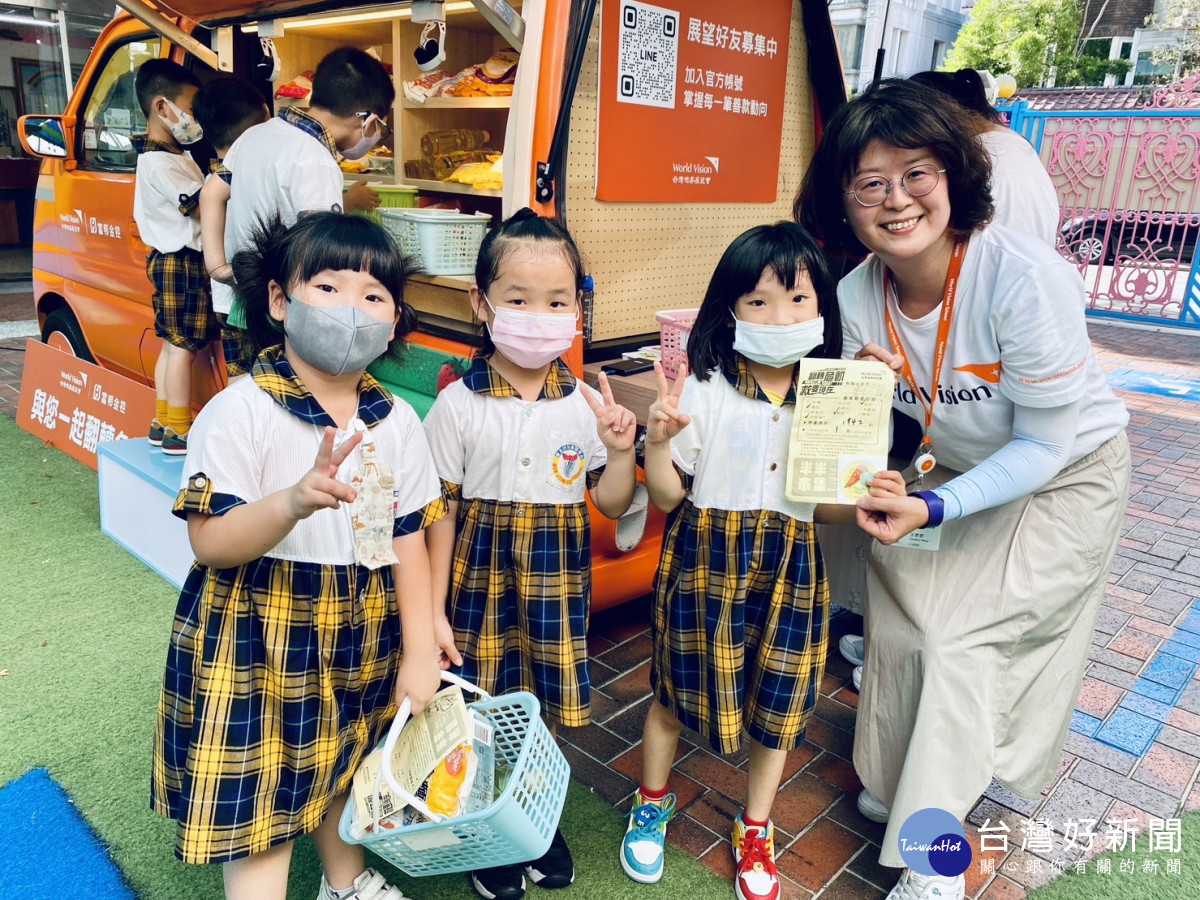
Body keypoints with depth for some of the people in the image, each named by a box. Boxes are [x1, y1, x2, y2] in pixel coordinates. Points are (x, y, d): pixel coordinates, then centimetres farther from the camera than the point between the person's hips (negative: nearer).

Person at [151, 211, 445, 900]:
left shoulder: (398, 423, -3)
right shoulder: (240, 411, -16)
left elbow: (409, 541, 1)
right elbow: (210, 542, -20)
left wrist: (419, 653, 0)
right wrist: (295, 502, -38)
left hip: (361, 636, 5)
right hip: (256, 637, -4)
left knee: (344, 763, 24)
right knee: (258, 797, 5)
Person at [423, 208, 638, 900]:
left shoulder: (587, 402, -4)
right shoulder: (458, 405, -8)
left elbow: (613, 505, 2)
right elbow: (441, 511, -3)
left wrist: (620, 451, -17)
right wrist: (435, 609, -3)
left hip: (557, 575, 1)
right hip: (482, 571, -1)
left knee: (545, 707, 14)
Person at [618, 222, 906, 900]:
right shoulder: (703, 391, -11)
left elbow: (825, 506, 4)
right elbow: (668, 497, -7)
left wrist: (869, 499, -16)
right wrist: (658, 440, -24)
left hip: (790, 567, 3)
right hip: (707, 561, -2)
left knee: (779, 702, 13)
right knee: (677, 689, 12)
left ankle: (756, 830, 40)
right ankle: (653, 802, 43)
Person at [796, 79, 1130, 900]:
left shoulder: (1026, 277, -32)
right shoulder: (856, 295, -17)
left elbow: (1043, 446, -26)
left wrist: (934, 512, -35)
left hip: (1068, 476, -4)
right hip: (954, 471, 5)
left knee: (962, 635, -11)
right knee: (900, 621, 0)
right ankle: (898, 784, 28)